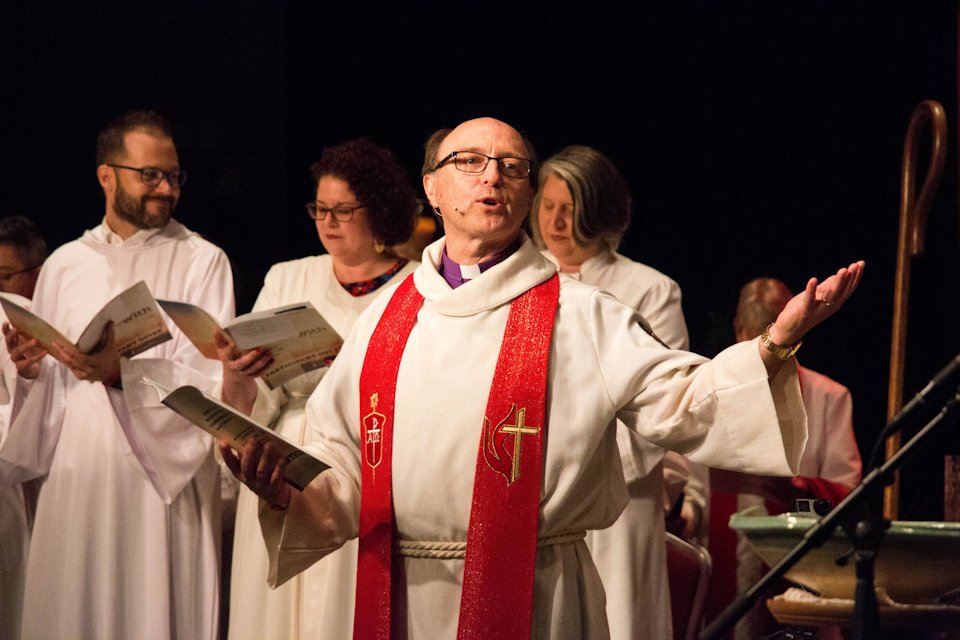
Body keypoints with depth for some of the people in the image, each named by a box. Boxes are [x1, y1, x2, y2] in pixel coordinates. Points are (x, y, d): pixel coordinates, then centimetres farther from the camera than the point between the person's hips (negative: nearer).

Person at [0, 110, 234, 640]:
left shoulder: (201, 262, 1)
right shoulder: (64, 265, 12)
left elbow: (212, 379, -9)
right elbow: (48, 387, 16)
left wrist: (121, 372, -23)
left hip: (164, 479, -3)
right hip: (75, 477, 3)